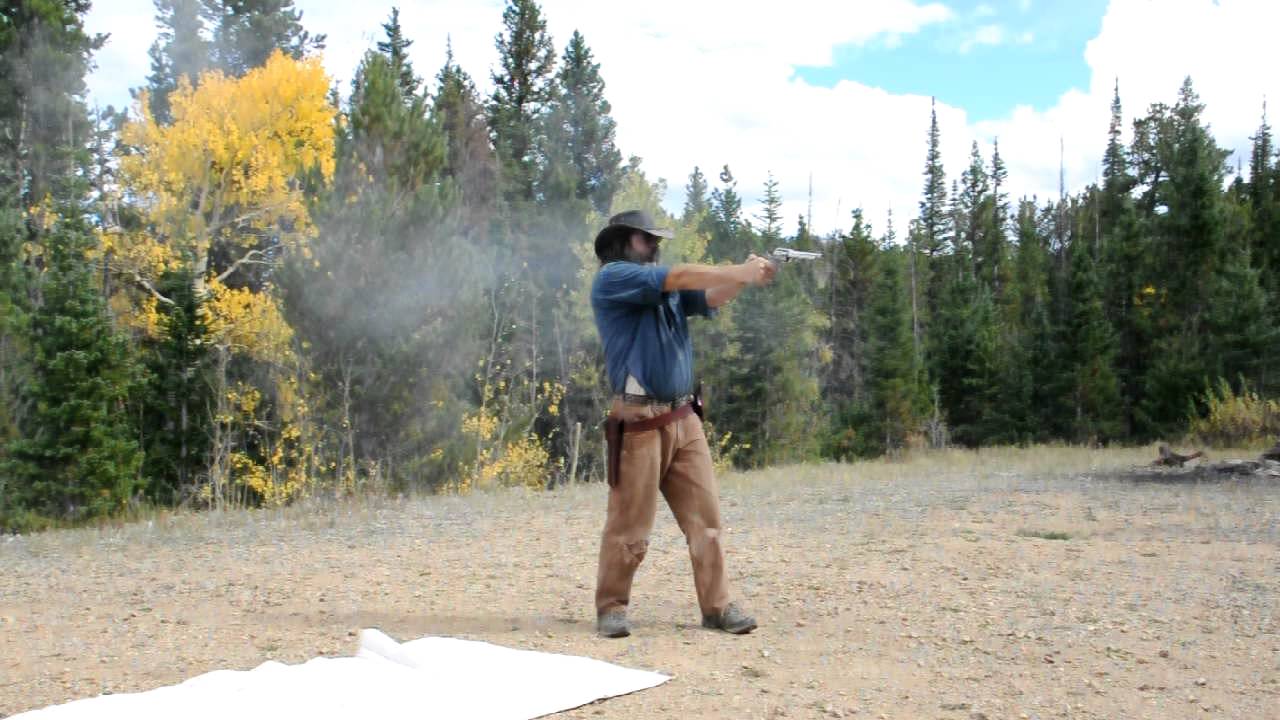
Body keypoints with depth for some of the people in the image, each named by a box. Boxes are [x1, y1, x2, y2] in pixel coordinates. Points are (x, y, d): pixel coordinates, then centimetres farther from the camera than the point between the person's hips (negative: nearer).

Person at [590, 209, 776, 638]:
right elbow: (679, 277, -12)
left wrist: (745, 275, -14)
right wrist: (741, 271, -12)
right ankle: (611, 607, 11)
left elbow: (710, 297, 5)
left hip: (684, 419, 7)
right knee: (629, 524, -2)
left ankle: (717, 606, 8)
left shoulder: (668, 292, 20)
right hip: (639, 423, -7)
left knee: (705, 518, 3)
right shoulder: (612, 278, -2)